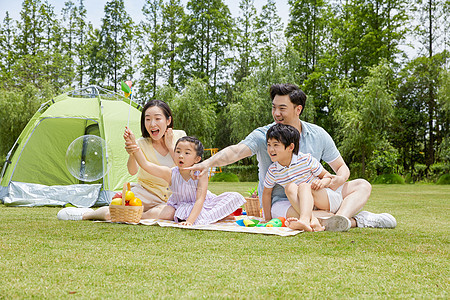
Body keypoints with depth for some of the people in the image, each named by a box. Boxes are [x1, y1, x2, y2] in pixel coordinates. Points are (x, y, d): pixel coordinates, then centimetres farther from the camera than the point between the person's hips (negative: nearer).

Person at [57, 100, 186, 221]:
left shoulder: (179, 137, -2)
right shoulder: (142, 144, -6)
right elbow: (132, 171, -26)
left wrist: (170, 146, -13)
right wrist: (132, 154, -48)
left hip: (170, 198, 0)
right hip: (145, 192, 0)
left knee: (159, 213, -35)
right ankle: (87, 214, 10)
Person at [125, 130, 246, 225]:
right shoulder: (170, 174, -21)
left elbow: (200, 200, -34)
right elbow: (145, 164, -29)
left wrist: (190, 221, -47)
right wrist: (133, 144, -40)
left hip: (203, 205, -3)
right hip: (181, 205, 3)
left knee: (235, 197, -20)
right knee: (163, 215, -30)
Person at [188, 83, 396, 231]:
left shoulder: (318, 135, 2)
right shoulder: (263, 135, -8)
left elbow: (342, 167, 8)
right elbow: (237, 151, -25)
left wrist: (340, 179, -17)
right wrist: (209, 163, -44)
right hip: (279, 202, -4)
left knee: (362, 185, -8)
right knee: (297, 214, -39)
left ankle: (342, 218, -38)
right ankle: (359, 220, -26)